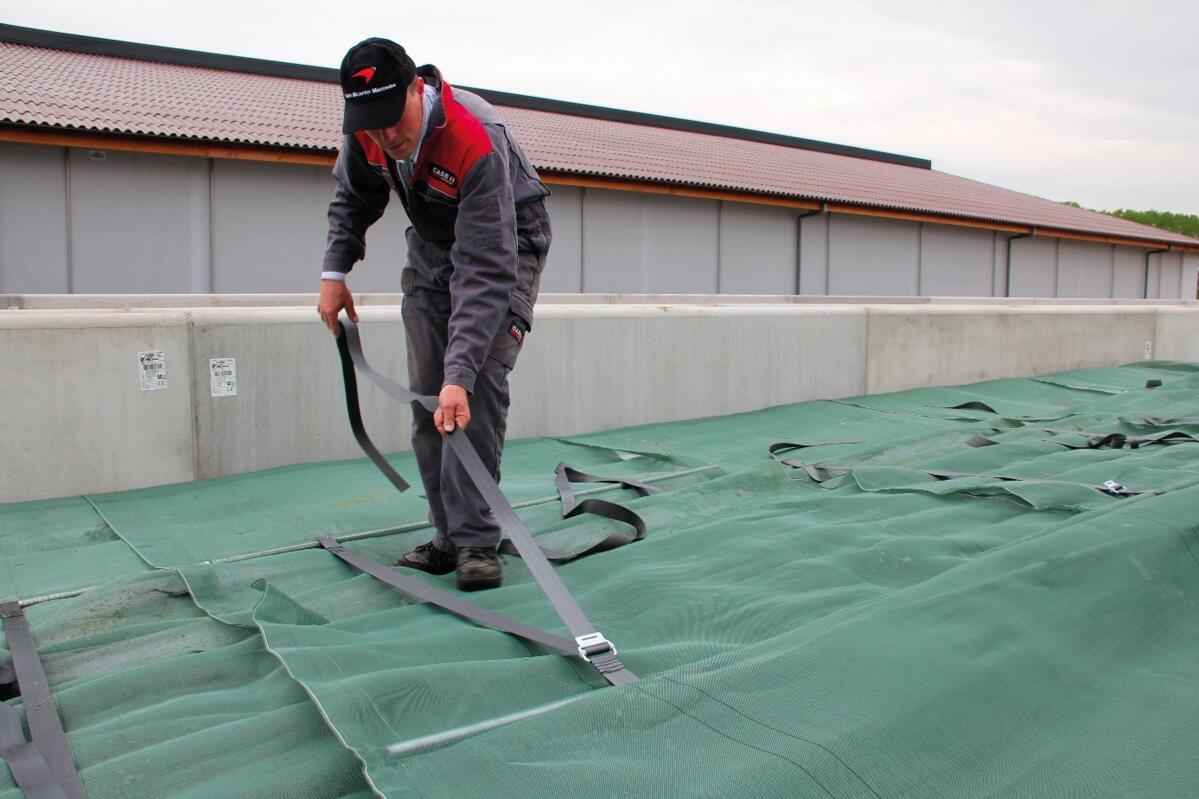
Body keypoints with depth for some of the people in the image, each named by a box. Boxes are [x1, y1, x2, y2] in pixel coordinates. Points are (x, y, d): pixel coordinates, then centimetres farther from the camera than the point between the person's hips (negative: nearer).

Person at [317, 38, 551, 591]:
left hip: (504, 246, -6)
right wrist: (334, 272, -4)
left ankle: (476, 541, -13)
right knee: (426, 396, 0)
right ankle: (450, 537, 8)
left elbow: (485, 271, -41)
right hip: (431, 245, 6)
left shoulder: (476, 140, -37)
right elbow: (352, 197, 7)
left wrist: (458, 375, -47)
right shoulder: (364, 130, -17)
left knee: (476, 388, -20)